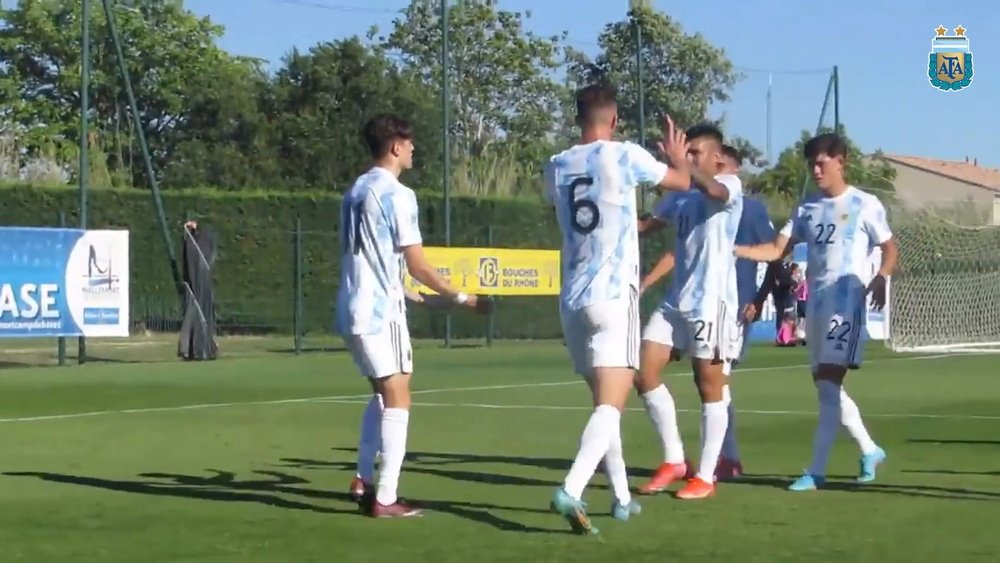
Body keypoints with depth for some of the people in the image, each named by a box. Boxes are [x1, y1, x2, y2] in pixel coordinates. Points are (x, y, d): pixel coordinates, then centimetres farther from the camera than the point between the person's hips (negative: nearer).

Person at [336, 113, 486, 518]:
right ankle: (385, 499, -7)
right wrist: (461, 298, -3)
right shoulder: (398, 195, -11)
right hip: (380, 312, -8)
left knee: (382, 393, 20)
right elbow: (417, 265, -13)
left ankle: (365, 483, 19)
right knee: (397, 398, -4)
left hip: (351, 309, 8)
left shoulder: (355, 192, 14)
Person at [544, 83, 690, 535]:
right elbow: (682, 181, 12)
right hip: (613, 295, -6)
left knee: (604, 399, 19)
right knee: (611, 404, -10)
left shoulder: (556, 167, 10)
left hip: (572, 298, 6)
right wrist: (676, 155, 34)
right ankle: (570, 492, -29)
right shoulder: (625, 156, -4)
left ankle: (621, 497, 24)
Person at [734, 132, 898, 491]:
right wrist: (732, 249, -6)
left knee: (829, 384, -13)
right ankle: (869, 450, 29)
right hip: (815, 303, 7)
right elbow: (775, 250, 9)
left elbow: (890, 248, 4)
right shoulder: (806, 209, 13)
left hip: (846, 303, -7)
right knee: (825, 386, 11)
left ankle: (816, 471, -11)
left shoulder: (865, 205, -1)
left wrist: (880, 277, -16)